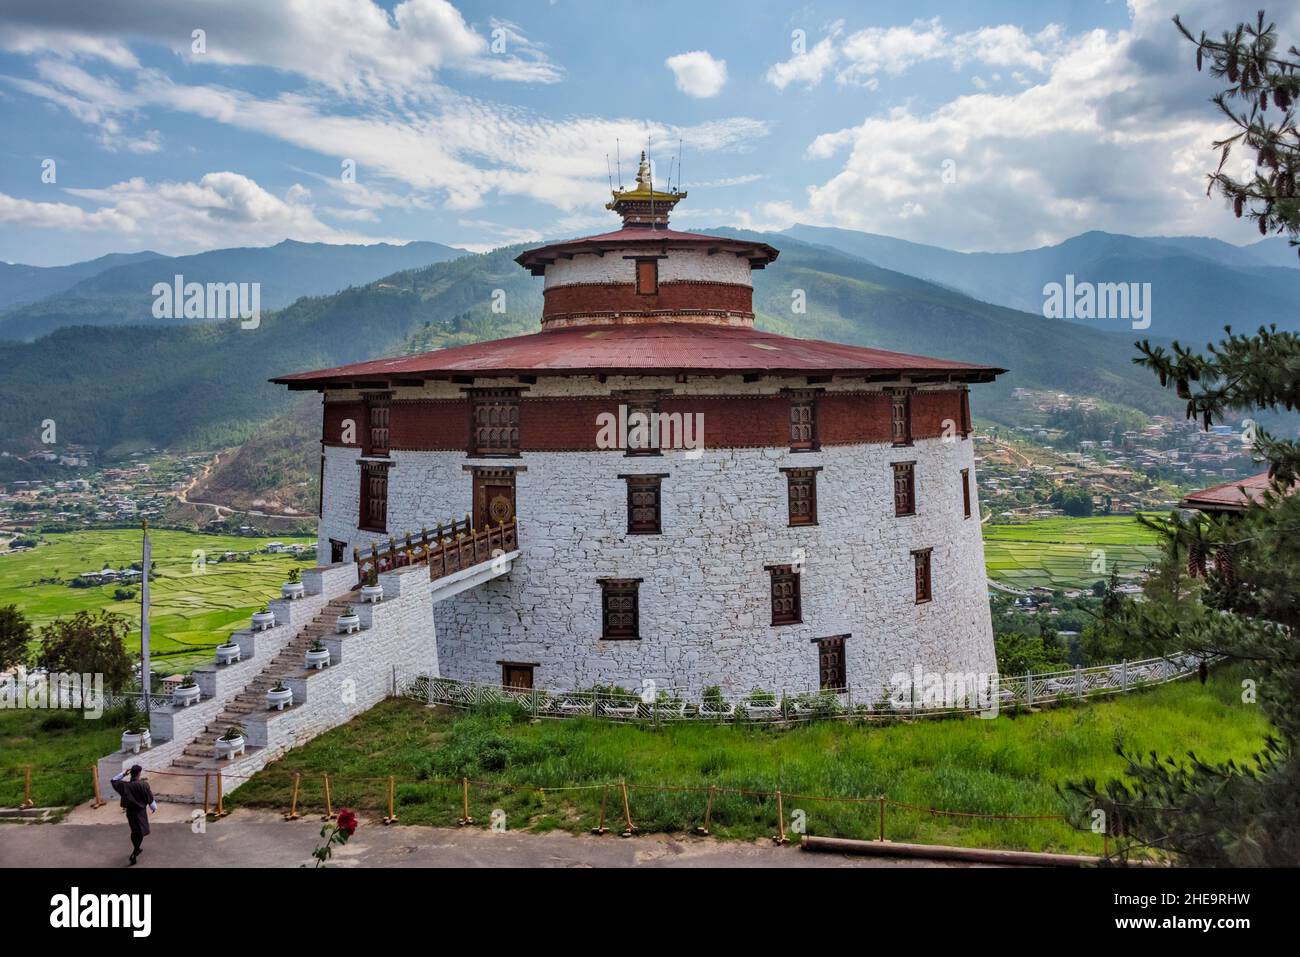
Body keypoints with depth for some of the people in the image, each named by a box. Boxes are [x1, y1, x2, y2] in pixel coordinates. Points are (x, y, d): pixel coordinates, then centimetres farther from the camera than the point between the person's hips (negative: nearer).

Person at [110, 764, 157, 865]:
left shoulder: (125, 785, -10)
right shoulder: (143, 785, -21)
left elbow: (114, 780, 9)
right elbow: (150, 798, -11)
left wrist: (123, 774, 1)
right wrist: (154, 807, 5)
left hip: (130, 811, 5)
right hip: (140, 812, -5)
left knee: (134, 831, 22)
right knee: (140, 832, 6)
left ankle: (137, 849, 39)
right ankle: (134, 854, -3)